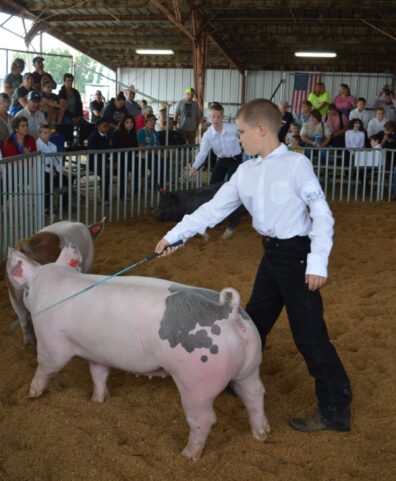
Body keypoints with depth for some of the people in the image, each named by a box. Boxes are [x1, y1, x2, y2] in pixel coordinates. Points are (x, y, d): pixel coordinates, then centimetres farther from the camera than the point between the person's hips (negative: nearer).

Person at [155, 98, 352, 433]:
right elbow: (214, 208, 8)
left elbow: (322, 214, -16)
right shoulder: (246, 172, 6)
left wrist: (318, 263, -22)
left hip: (297, 254, -7)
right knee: (253, 322, 19)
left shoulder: (296, 164, -14)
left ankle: (335, 411, 7)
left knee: (309, 335, -4)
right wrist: (174, 236, 5)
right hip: (272, 254, 7)